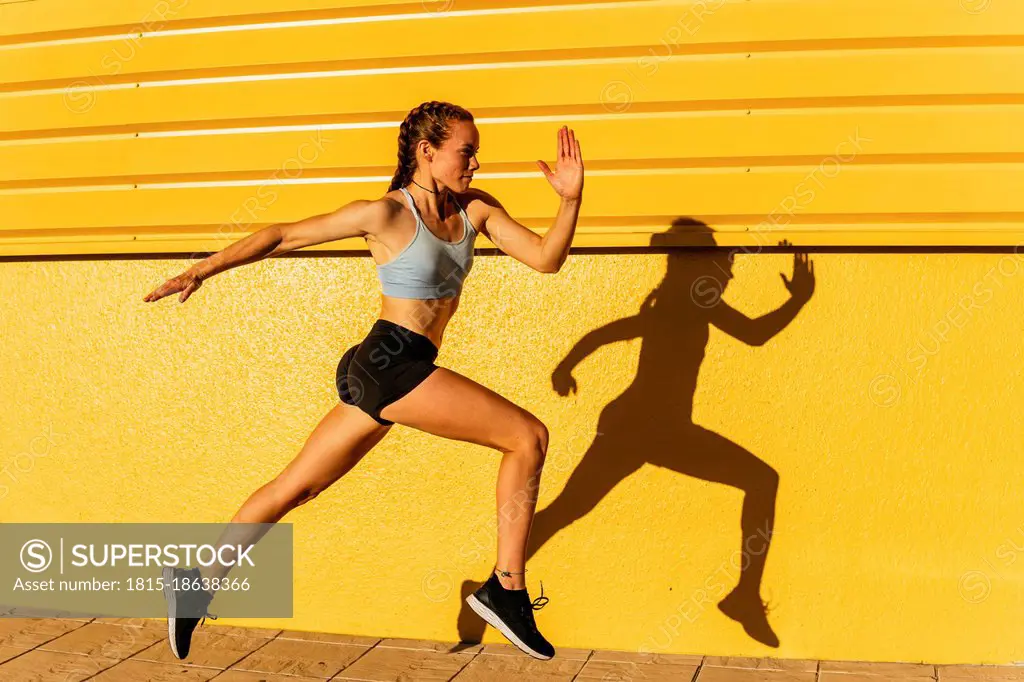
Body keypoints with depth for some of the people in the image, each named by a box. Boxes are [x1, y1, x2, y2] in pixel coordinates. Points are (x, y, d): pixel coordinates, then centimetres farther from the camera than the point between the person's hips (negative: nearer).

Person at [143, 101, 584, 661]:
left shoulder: (475, 210, 10)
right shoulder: (386, 214, -9)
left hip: (382, 377, 8)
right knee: (528, 435, -9)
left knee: (297, 486, 14)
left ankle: (199, 583, 25)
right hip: (391, 362, -8)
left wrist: (570, 199, -11)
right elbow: (283, 235, -3)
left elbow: (545, 258, 4)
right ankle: (508, 589, -3)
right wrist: (203, 269, -4)